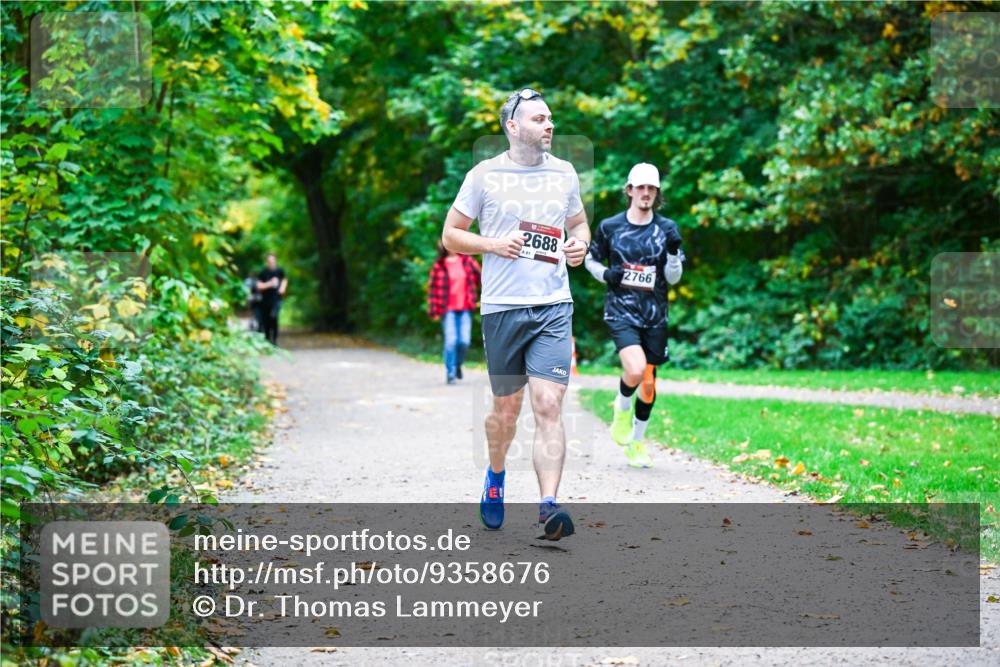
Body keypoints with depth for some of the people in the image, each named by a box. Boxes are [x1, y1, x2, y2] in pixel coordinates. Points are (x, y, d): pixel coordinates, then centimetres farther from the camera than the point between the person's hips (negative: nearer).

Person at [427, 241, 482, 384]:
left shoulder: (467, 261, 6)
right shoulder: (439, 266, -1)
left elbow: (479, 278, 9)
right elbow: (433, 288, 0)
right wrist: (434, 310, -4)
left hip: (465, 308, 2)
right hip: (448, 309, -2)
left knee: (464, 341, -5)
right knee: (451, 341, -11)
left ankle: (458, 365, 24)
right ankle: (450, 373, 0)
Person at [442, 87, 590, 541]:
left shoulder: (564, 173, 10)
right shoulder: (485, 175, 1)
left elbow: (578, 222, 25)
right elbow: (450, 235, 5)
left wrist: (580, 244, 2)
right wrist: (493, 244, -11)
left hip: (554, 307, 1)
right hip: (502, 307, -1)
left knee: (548, 405, -12)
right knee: (506, 408, 10)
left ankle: (549, 505, -18)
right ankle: (496, 476, 39)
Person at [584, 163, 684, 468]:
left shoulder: (667, 228, 3)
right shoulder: (609, 227, 1)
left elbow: (673, 277, 2)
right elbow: (591, 260, 14)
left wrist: (674, 252, -16)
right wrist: (605, 274, -7)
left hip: (655, 315, 2)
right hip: (621, 311, -2)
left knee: (648, 383, 6)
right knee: (636, 370, -25)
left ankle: (636, 442, 25)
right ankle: (622, 409, 8)